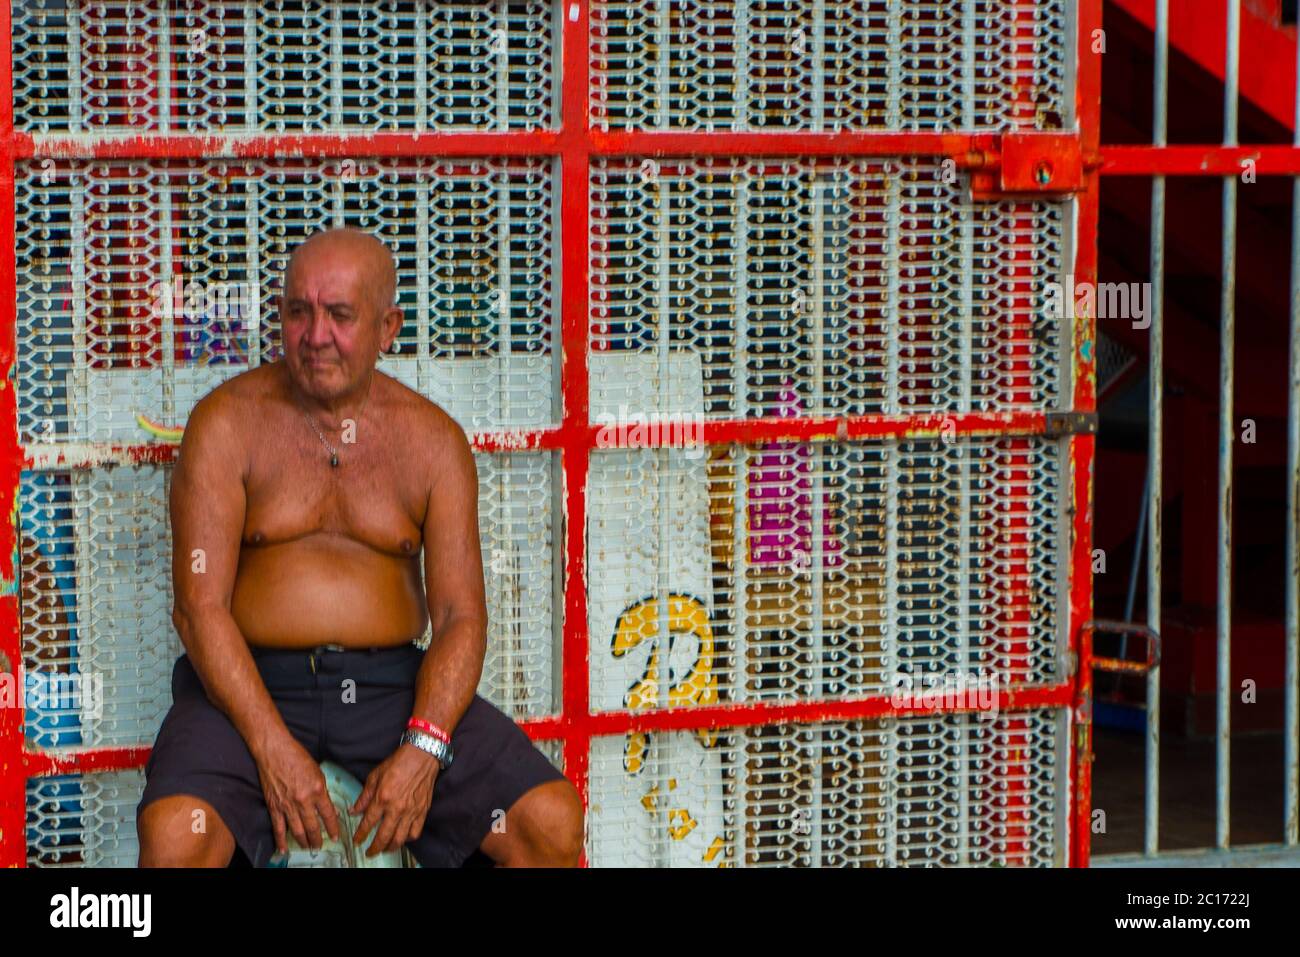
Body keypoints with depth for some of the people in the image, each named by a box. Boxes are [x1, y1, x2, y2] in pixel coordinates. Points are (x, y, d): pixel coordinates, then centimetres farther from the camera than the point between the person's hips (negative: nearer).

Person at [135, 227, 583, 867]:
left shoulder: (432, 440, 6)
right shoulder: (229, 423, -1)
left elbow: (460, 616, 1)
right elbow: (200, 606, -8)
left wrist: (422, 749, -16)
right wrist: (272, 746, -20)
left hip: (393, 685, 2)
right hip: (253, 681, -2)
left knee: (553, 823, -17)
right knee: (175, 833, -33)